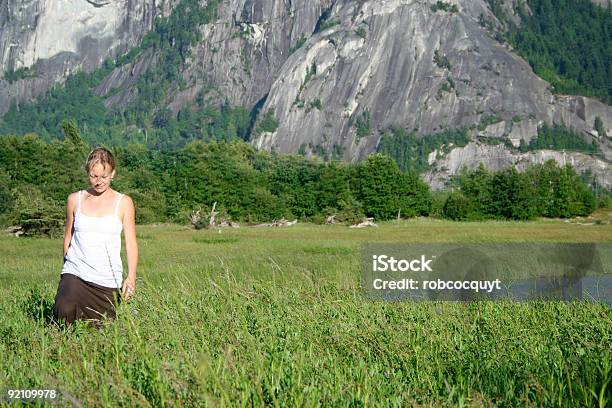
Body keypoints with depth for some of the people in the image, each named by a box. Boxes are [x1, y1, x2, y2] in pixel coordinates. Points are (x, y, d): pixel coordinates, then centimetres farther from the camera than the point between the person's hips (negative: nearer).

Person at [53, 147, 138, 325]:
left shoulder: (123, 202, 3)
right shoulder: (75, 199, 7)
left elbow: (131, 243, -1)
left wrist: (131, 277, -12)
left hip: (108, 281, 0)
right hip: (75, 274, 0)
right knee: (65, 311, -26)